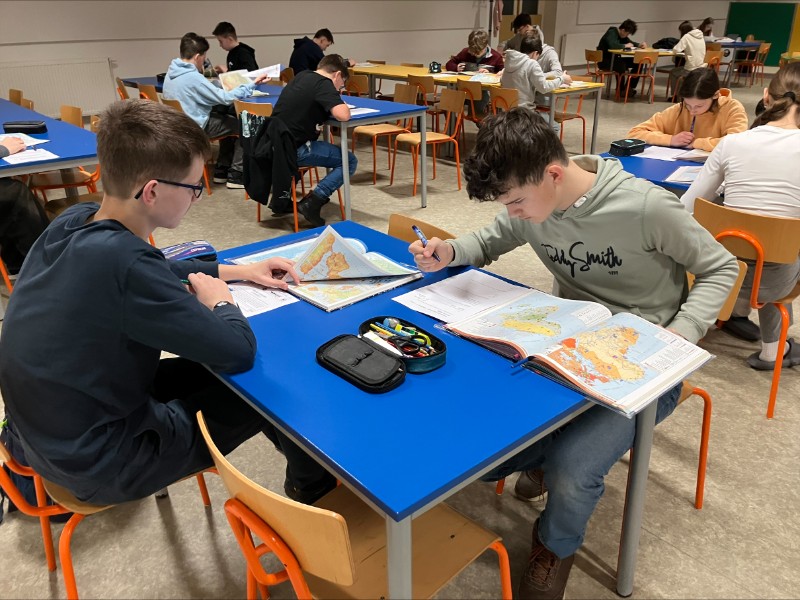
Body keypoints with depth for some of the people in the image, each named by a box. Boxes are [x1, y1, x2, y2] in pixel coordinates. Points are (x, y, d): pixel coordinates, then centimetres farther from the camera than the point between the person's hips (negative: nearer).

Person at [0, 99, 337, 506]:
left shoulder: (72, 221, -8)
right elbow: (239, 352, -27)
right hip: (98, 463, -8)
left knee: (209, 370, 20)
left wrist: (236, 271, 8)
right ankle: (312, 487, 33)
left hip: (42, 427, 8)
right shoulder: (122, 262, -35)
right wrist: (221, 301, -7)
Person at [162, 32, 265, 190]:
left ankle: (221, 170, 26)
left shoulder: (171, 72, 2)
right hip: (196, 127, -9)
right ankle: (236, 175, 1)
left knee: (229, 120, 26)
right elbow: (225, 98, -26)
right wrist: (252, 85, -21)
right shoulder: (192, 77, -25)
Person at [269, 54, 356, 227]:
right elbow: (343, 115, -22)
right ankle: (312, 202, -9)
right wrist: (340, 101, 1)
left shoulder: (302, 76, 14)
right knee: (349, 161, 1)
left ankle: (281, 199, 35)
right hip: (291, 148, -8)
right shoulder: (324, 83, -10)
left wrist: (335, 96, 18)